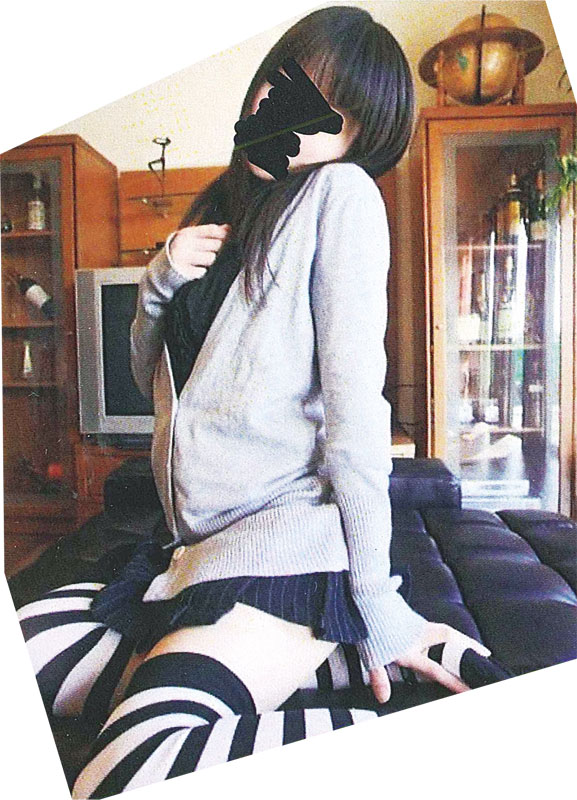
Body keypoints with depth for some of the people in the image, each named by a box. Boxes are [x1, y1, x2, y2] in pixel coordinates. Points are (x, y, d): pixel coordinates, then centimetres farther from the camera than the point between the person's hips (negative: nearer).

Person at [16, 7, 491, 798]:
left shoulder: (340, 192, -3)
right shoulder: (221, 210, 18)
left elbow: (353, 394, -13)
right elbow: (151, 376, 19)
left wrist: (378, 605, -12)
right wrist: (161, 281, 0)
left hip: (289, 533, -7)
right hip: (188, 549, 8)